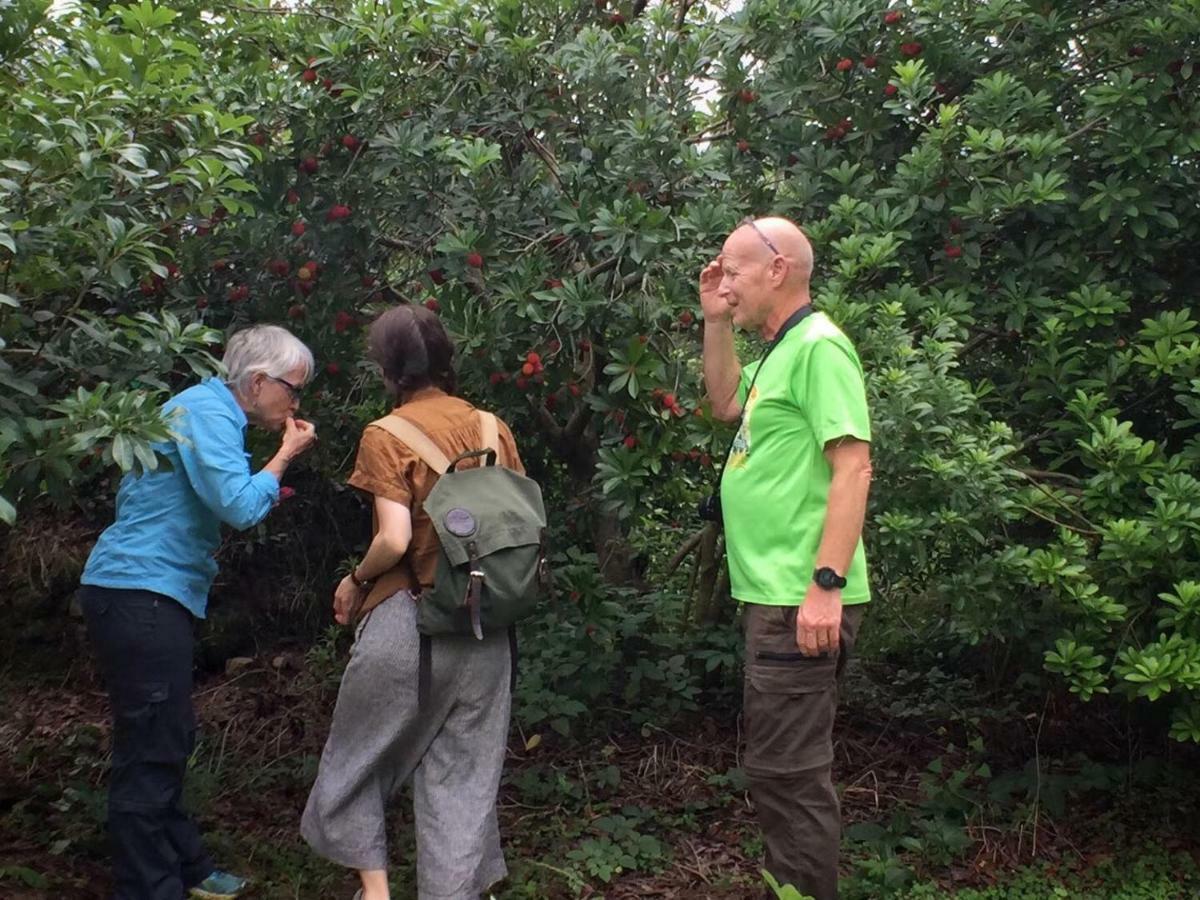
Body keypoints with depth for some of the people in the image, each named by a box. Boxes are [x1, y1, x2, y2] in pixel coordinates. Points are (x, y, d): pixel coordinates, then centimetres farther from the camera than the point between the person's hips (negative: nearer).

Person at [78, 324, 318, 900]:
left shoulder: (208, 410, 17)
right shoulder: (209, 412, -14)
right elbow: (240, 507, -22)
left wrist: (262, 493, 13)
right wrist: (285, 456, -9)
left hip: (152, 596, 11)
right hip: (140, 594, -11)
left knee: (168, 742, 18)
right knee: (151, 751, -5)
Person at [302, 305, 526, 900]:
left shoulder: (387, 436, -8)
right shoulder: (491, 427, 5)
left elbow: (395, 540, -17)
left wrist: (355, 580, 0)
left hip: (410, 621, -4)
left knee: (356, 760, 15)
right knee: (463, 775, 10)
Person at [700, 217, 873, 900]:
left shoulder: (818, 345, -14)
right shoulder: (781, 351, 15)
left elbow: (853, 468, -21)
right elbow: (727, 405, 31)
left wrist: (826, 584, -26)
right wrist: (716, 323, 18)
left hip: (801, 599, -10)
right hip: (775, 593, 10)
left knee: (788, 772, -4)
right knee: (784, 768, 18)